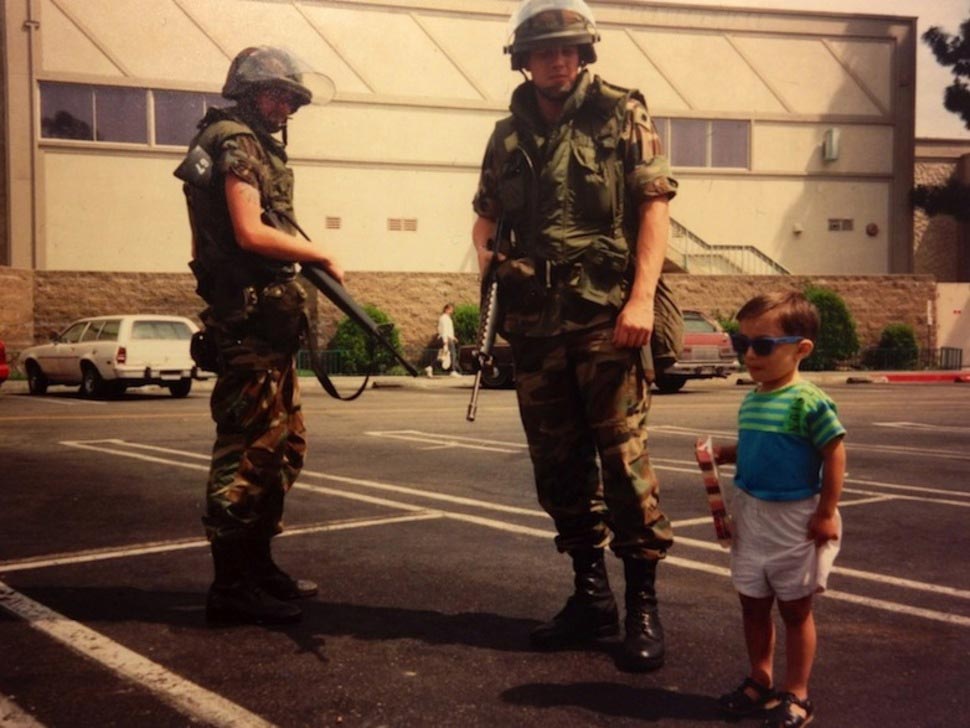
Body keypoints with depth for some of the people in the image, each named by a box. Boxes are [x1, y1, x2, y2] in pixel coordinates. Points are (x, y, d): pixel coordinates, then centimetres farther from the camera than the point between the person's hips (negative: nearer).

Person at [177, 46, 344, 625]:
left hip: (267, 320, 10)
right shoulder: (236, 142, -8)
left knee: (284, 446, 16)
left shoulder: (256, 146, 22)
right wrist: (320, 254, -8)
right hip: (250, 320, -10)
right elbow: (251, 233, -19)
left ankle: (257, 564, 25)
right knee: (248, 450, -7)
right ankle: (231, 585, -1)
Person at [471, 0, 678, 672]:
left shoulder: (621, 114, 2)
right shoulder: (508, 136, 15)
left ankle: (644, 606, 4)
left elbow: (654, 206, -5)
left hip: (607, 314, -5)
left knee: (622, 456, -7)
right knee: (558, 463, 9)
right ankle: (591, 596, 22)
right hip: (535, 321, 5)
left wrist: (642, 296, -17)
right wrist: (487, 254, -1)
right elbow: (486, 216, 23)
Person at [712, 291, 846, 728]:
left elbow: (834, 454, -16)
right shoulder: (750, 401, 5)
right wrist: (723, 454, 0)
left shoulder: (808, 401, -19)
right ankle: (760, 681, 30)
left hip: (794, 521, -7)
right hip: (750, 517, 7)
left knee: (795, 609, 7)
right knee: (753, 605, 15)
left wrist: (826, 514, -16)